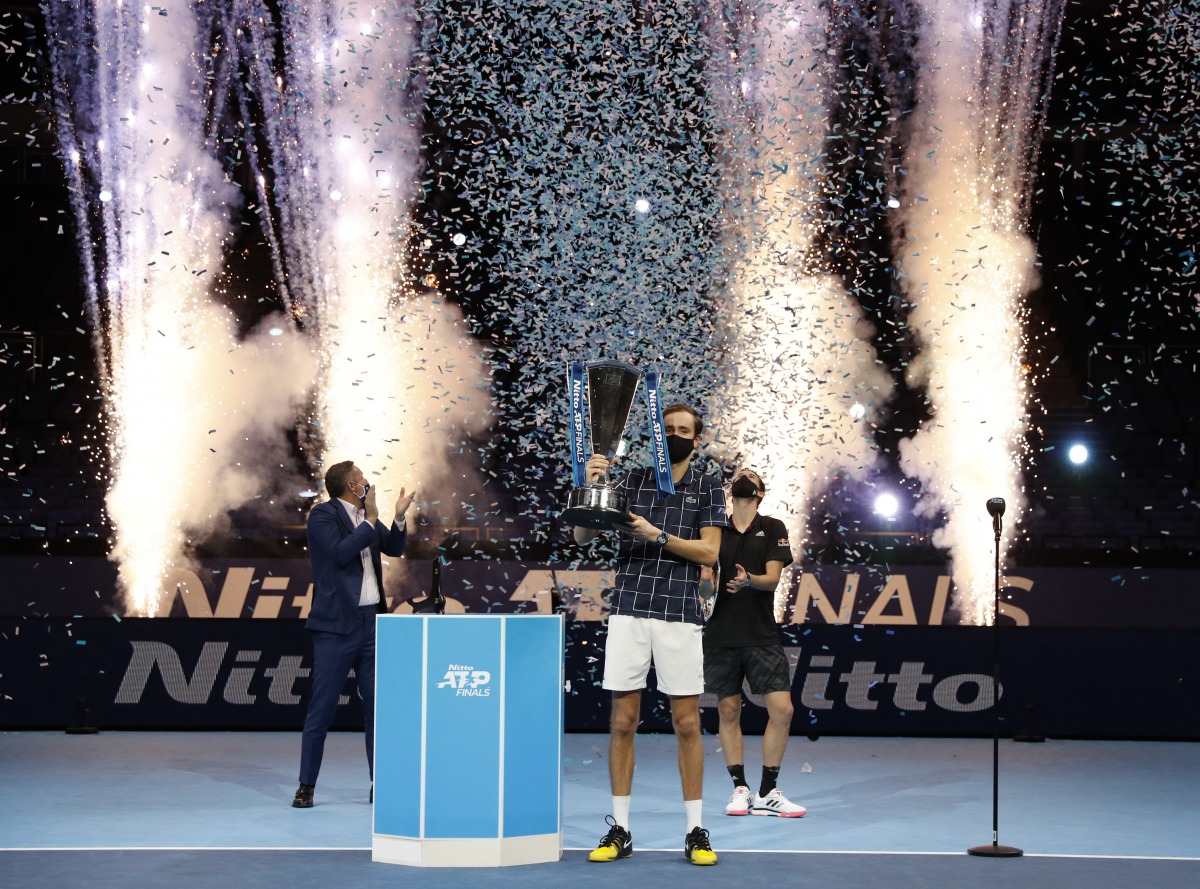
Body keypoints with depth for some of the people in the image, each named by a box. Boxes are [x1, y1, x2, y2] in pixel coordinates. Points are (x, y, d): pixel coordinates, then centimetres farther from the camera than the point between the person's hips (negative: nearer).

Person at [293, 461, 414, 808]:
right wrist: (370, 520, -15)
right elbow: (341, 552, -19)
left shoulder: (366, 516, 13)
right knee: (322, 708, -3)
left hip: (372, 622, 6)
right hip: (336, 624, -6)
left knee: (377, 704, 6)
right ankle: (306, 786, 5)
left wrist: (399, 518, 0)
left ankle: (380, 784, 12)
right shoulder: (322, 514, -6)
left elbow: (394, 548, 16)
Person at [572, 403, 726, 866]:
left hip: (680, 614, -1)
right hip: (628, 612, 1)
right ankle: (619, 829, 8)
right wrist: (591, 489, -12)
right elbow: (582, 536, 4)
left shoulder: (708, 489, 7)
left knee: (687, 723, 1)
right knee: (623, 721, 1)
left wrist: (657, 536, -13)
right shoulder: (631, 480, 8)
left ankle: (695, 831, 8)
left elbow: (709, 551, -3)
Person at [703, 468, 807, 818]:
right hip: (721, 637, 1)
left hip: (762, 636, -1)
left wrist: (748, 581, -25)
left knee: (782, 710, -7)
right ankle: (740, 789, 16)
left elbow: (772, 577, -4)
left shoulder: (772, 528, 5)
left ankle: (767, 793, 5)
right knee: (729, 712, 4)